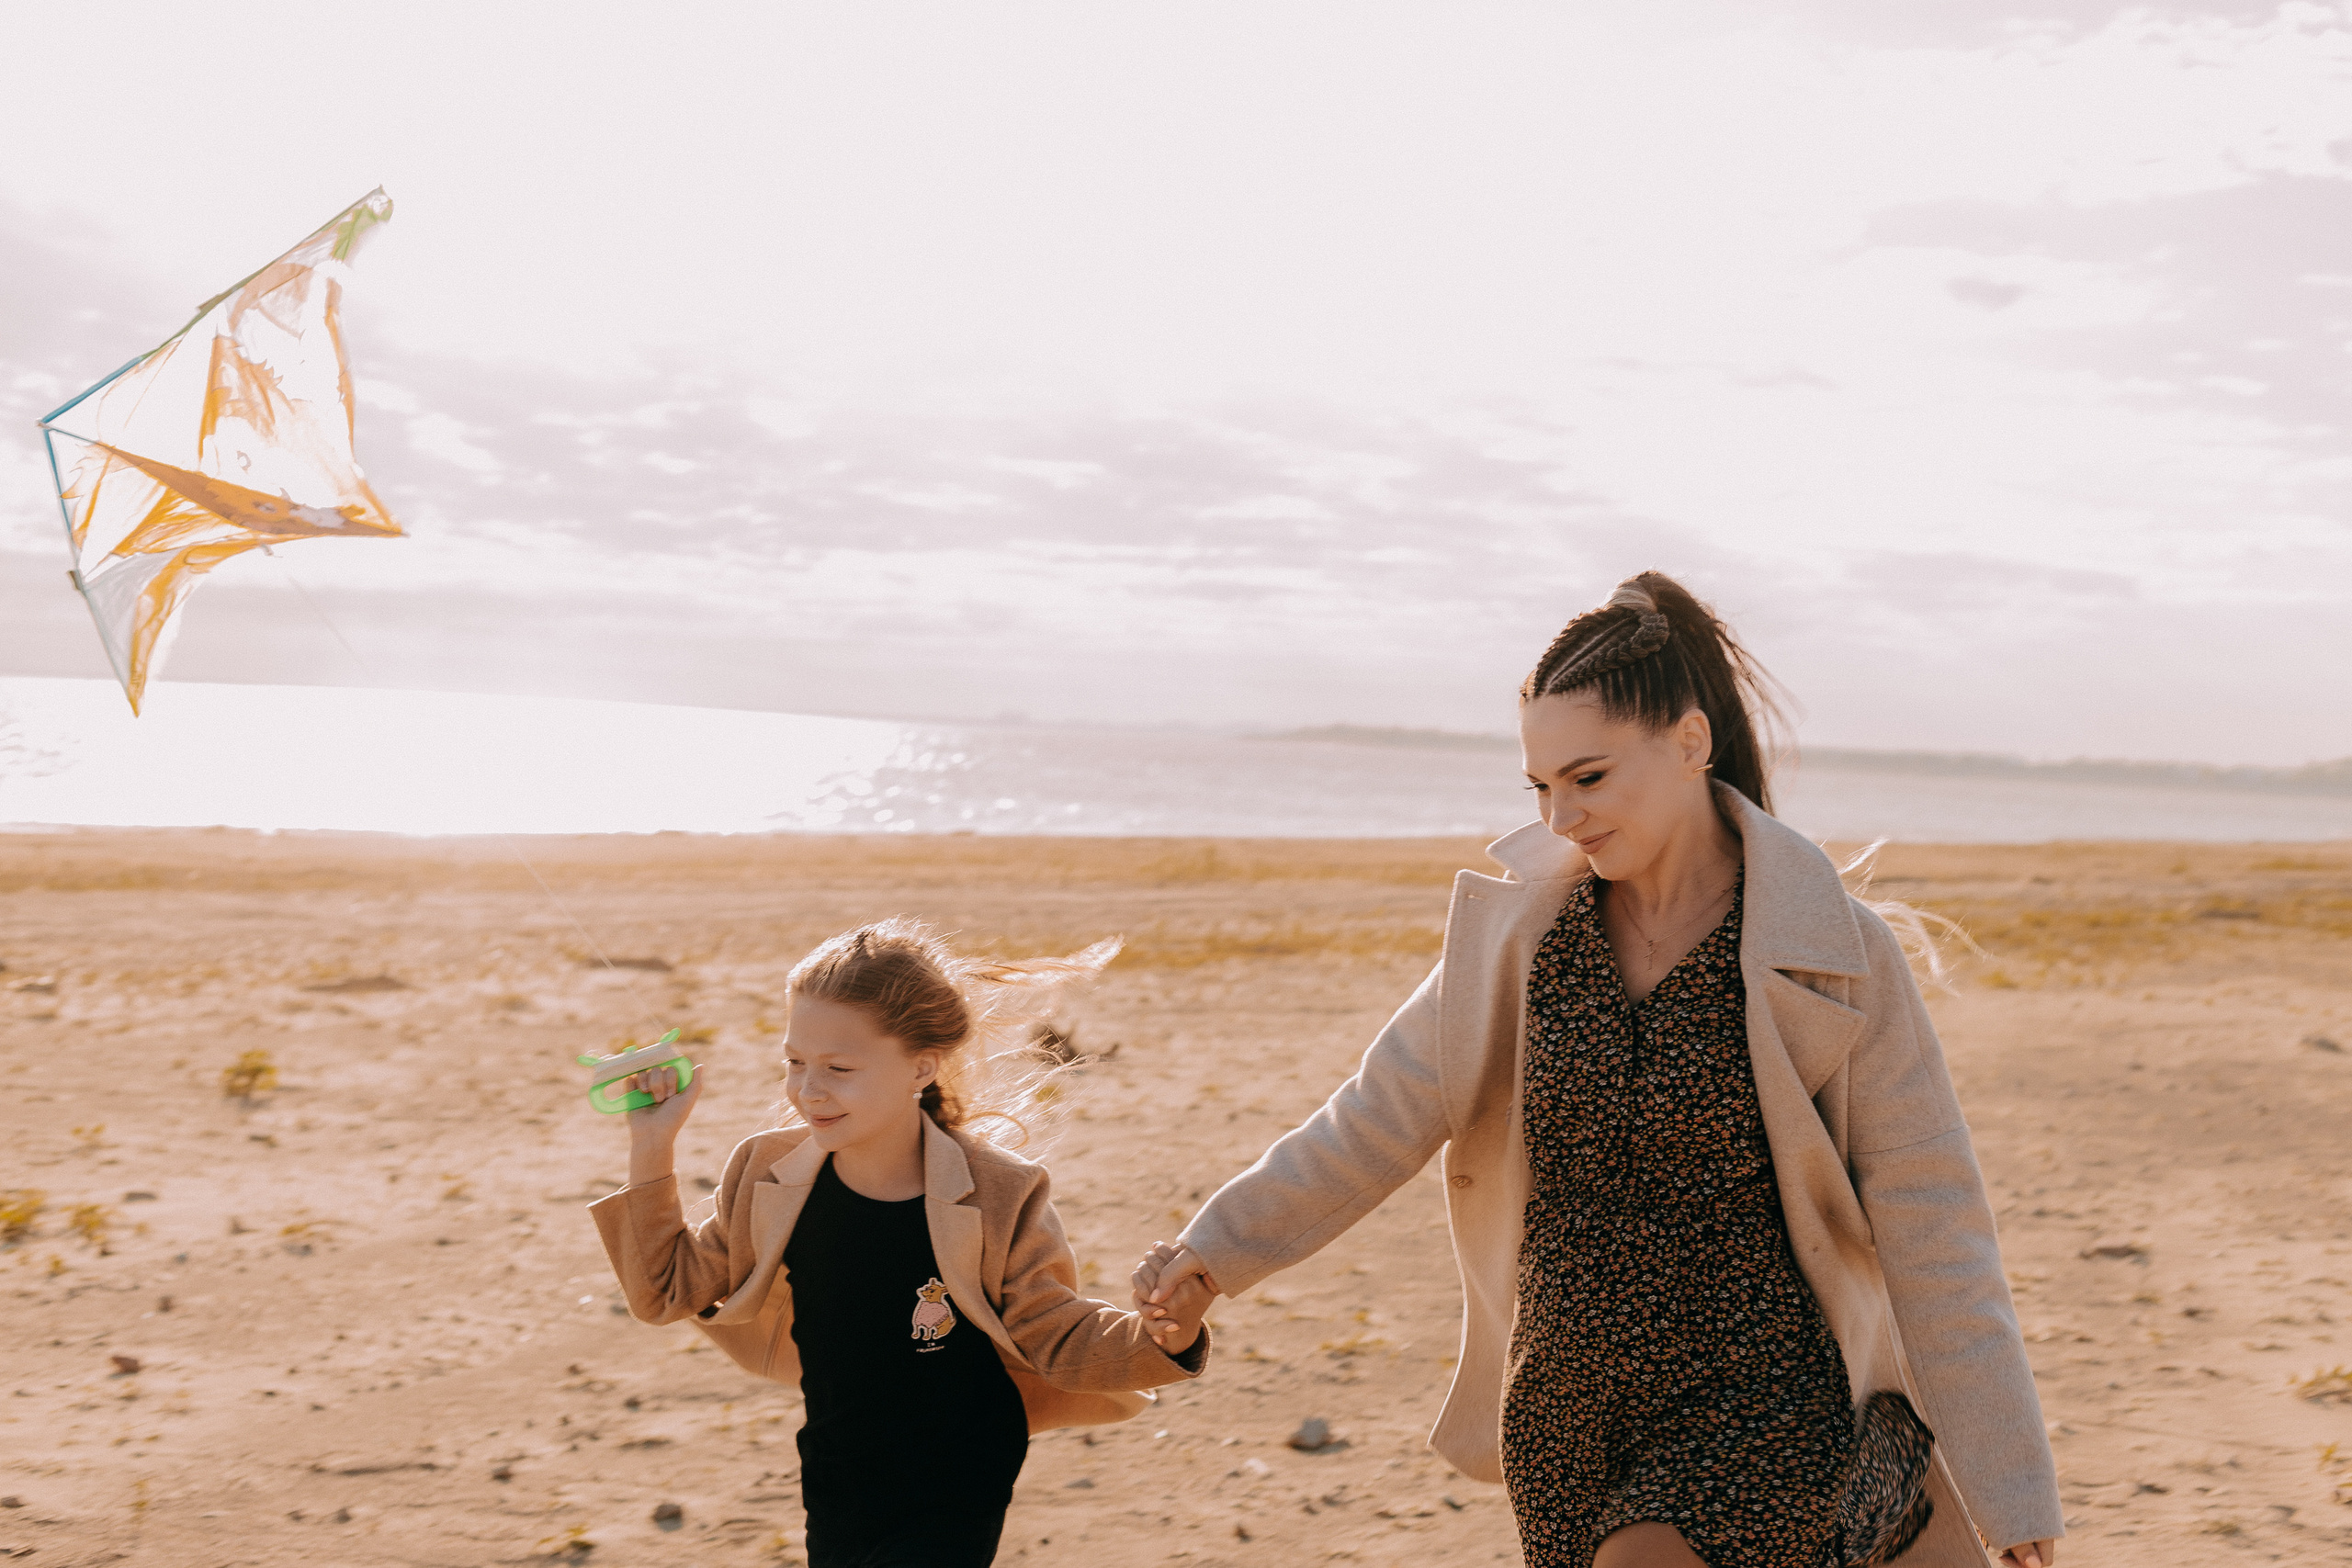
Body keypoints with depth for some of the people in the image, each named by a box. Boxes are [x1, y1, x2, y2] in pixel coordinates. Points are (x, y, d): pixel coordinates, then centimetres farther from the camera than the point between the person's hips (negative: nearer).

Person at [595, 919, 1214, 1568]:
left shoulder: (995, 1197, -16)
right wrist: (652, 1147, -5)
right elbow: (667, 1288, 5)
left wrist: (1162, 1334, -29)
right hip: (834, 1499, 4)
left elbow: (1057, 1338, -9)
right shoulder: (767, 1174, -6)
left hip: (951, 1511, -4)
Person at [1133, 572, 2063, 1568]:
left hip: (1763, 1418, -4)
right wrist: (1220, 1243, -2)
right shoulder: (1522, 925, 2)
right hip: (1565, 1431, 4)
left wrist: (2008, 1485, -4)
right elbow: (1386, 1112, 8)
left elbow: (1930, 1230, -6)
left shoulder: (1834, 954, -9)